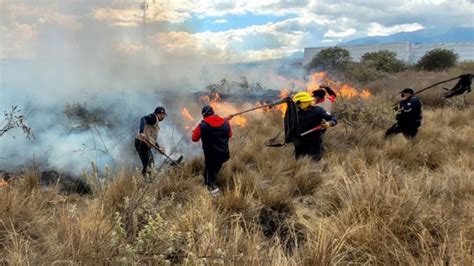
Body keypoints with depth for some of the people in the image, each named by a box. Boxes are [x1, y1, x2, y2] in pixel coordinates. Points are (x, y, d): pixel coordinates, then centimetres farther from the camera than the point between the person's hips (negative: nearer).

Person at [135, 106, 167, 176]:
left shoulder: (156, 125, 24)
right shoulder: (153, 117, -2)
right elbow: (143, 119, -23)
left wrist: (159, 147, 25)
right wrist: (141, 132, -36)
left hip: (147, 145, 10)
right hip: (141, 143, -10)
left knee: (151, 165, 14)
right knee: (147, 166, -12)